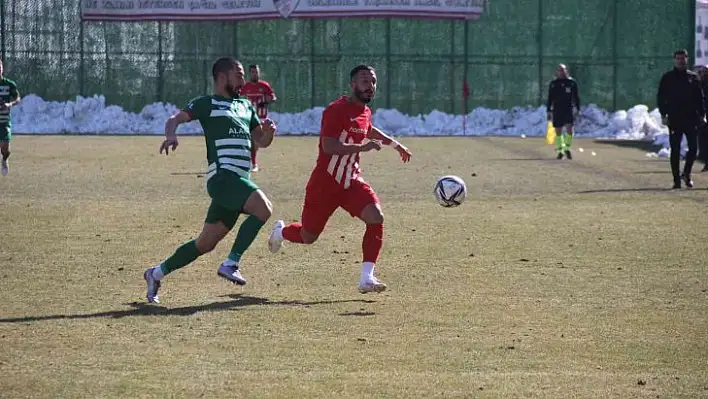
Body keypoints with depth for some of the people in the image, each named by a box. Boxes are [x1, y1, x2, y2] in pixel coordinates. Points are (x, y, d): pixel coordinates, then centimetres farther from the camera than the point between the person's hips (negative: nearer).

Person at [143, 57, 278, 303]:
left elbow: (261, 141, 30)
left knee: (206, 243, 8)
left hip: (239, 181, 8)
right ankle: (230, 264, -20)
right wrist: (171, 135, -30)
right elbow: (176, 118, -7)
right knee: (264, 208, -27)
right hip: (223, 176, -8)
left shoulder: (246, 106, 25)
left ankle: (157, 274, 21)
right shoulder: (207, 104, 3)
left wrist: (268, 131, 6)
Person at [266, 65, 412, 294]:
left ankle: (366, 278, -19)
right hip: (324, 185, -6)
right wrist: (362, 147, -38)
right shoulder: (336, 110, -18)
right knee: (308, 237, 7)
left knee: (376, 217, -21)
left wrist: (394, 144, 33)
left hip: (351, 182, 6)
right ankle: (280, 232, 45)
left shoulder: (365, 112, 7)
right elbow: (329, 147, -30)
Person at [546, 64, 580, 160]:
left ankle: (567, 148, 2)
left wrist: (577, 109, 3)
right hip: (557, 111, 1)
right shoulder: (553, 84, 5)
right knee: (558, 132, 2)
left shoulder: (572, 83, 4)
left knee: (569, 129, -14)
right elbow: (550, 98, 8)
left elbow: (576, 97, 9)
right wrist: (549, 111, 5)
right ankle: (560, 151, 12)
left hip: (569, 109, -1)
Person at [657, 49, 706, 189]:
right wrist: (663, 115, -6)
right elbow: (661, 97, 3)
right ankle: (677, 180, 5)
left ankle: (686, 174, 16)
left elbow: (700, 97, 13)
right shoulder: (667, 78, 4)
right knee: (675, 151, 1)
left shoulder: (693, 77, 10)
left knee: (693, 148, -3)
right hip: (674, 119, -1)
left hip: (691, 119, 2)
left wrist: (702, 114, 5)